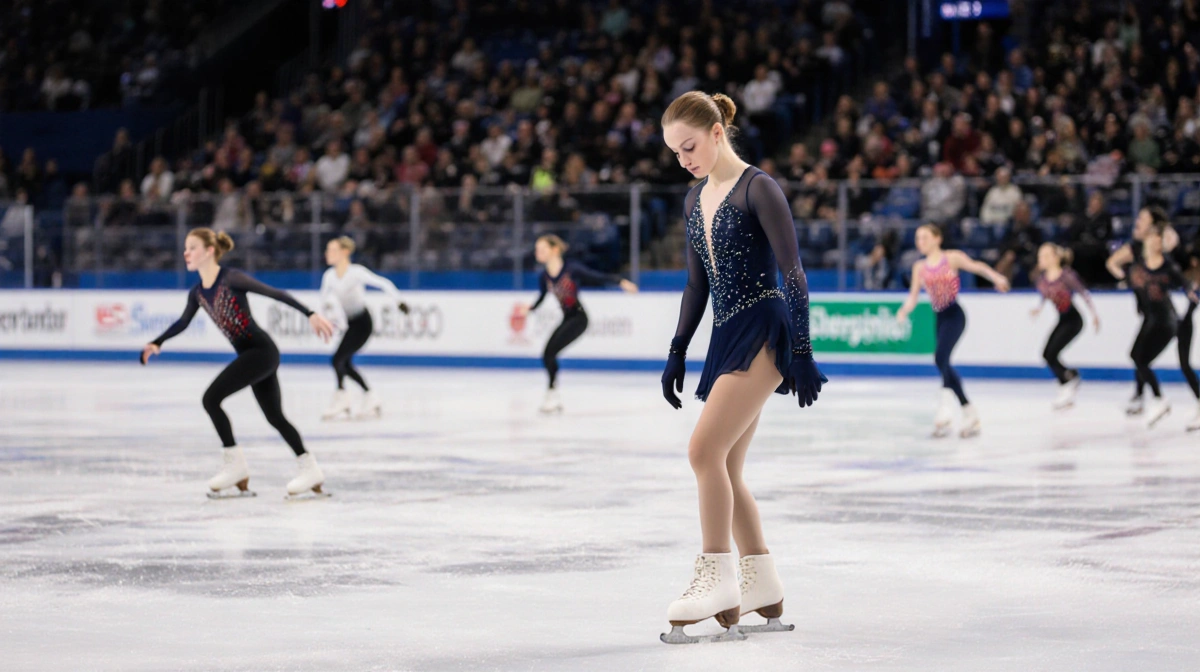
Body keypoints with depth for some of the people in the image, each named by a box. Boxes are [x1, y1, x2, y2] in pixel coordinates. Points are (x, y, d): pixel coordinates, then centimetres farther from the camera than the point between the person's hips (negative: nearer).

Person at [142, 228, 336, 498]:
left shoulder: (231, 279, -16)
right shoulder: (197, 293, 7)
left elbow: (275, 293, -17)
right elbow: (183, 322, 22)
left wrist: (310, 314, -22)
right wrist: (157, 343, 8)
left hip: (261, 351, -8)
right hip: (249, 354, 8)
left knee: (211, 398, -13)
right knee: (274, 415, 13)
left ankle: (235, 464, -3)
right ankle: (311, 470, 22)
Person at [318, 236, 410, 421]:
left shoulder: (356, 272, -18)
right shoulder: (329, 276, 0)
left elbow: (383, 283, -16)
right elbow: (325, 303, 9)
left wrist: (398, 301, -12)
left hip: (362, 323, -7)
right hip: (349, 323, 7)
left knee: (338, 359, -16)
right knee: (346, 364, 11)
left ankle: (341, 400, -7)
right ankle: (370, 399, 24)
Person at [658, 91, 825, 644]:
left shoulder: (758, 189, -9)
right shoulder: (695, 201, 14)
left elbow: (792, 273, -12)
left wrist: (802, 351, -16)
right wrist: (677, 352, 18)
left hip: (763, 333, -8)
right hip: (727, 338, 9)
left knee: (704, 449, -19)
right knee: (724, 470, 8)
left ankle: (717, 580, -13)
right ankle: (763, 590, 17)